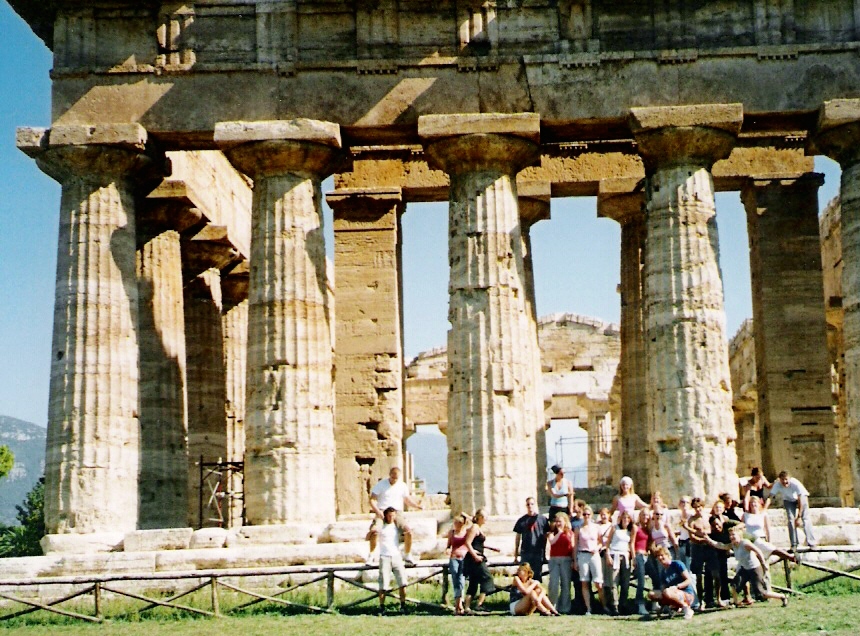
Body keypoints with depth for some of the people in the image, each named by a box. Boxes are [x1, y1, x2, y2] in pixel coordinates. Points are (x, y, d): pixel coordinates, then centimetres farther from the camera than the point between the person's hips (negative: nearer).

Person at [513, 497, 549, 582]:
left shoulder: (542, 519, 3)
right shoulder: (522, 520, 7)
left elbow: (546, 535, 7)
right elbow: (518, 537, 12)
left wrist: (544, 551, 4)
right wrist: (516, 553, 10)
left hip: (538, 552, -1)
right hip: (525, 552, 1)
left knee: (537, 575, 4)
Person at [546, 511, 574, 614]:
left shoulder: (570, 533, 10)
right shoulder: (552, 532, 10)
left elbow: (572, 547, 8)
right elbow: (551, 541, -10)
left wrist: (573, 561, 1)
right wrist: (559, 532, -6)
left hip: (566, 560, 0)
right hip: (554, 559, 0)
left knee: (566, 584, 0)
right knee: (553, 584, -6)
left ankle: (565, 608, 4)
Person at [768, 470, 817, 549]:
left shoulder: (796, 484, -38)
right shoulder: (777, 485, -31)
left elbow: (801, 501, -35)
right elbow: (770, 497, -34)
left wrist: (799, 517, -37)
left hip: (801, 497, -2)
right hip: (788, 500, 2)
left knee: (805, 518, -12)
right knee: (790, 519, -9)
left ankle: (812, 543, -10)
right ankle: (794, 545, -3)